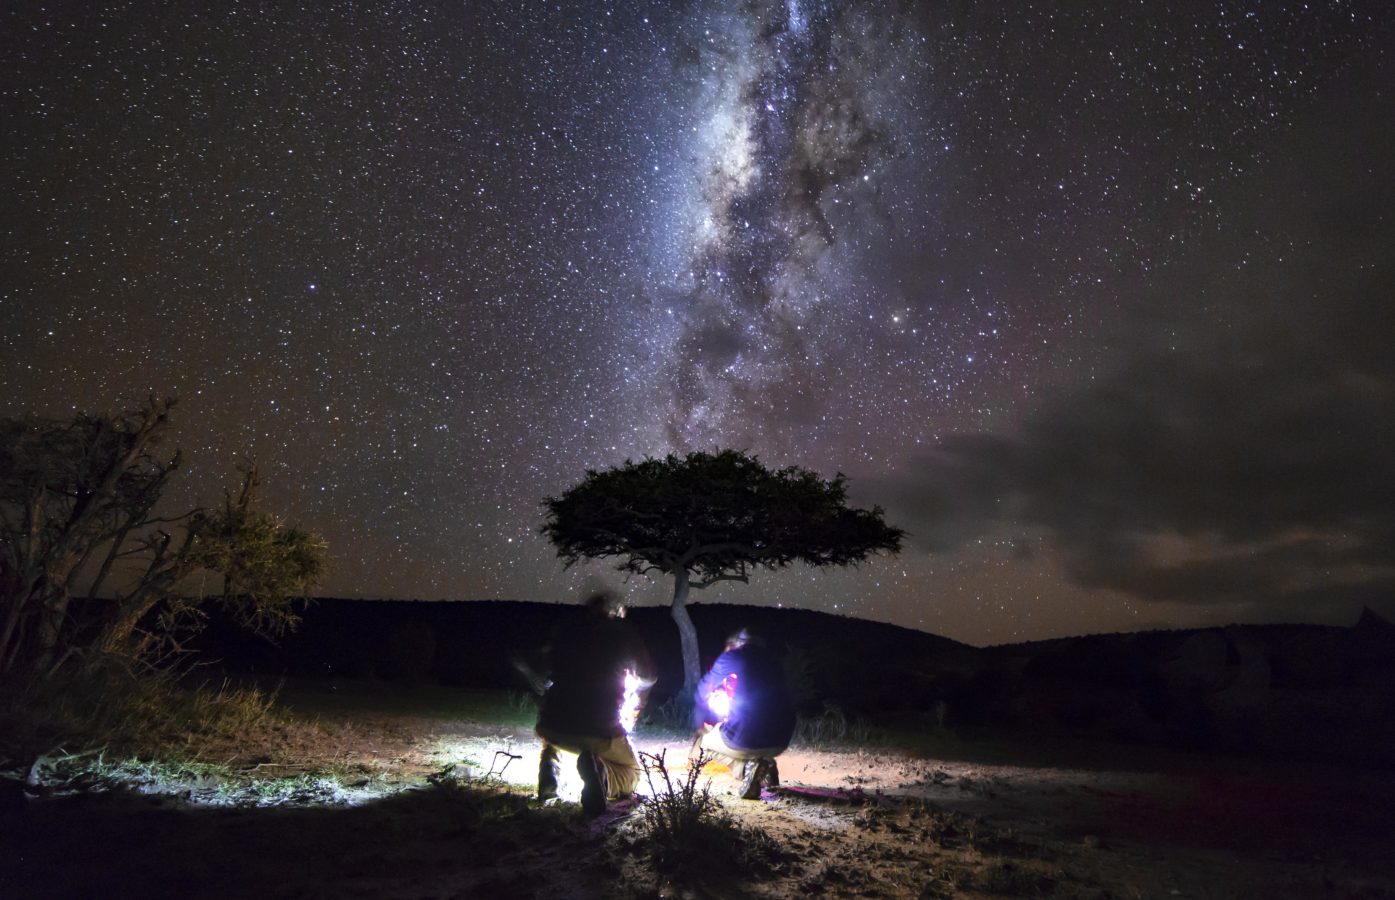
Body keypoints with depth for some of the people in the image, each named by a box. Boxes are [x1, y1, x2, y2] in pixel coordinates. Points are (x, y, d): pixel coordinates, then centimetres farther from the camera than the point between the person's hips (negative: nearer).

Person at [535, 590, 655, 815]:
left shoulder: (566, 626, 11)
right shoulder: (623, 631, 6)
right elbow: (647, 677, 18)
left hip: (552, 724, 3)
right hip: (600, 729, -3)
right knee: (631, 774, 21)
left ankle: (549, 768, 7)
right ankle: (599, 771, -14)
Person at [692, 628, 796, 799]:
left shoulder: (731, 657, 5)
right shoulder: (771, 659, 18)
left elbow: (704, 691, 18)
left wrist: (700, 724, 37)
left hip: (745, 738, -6)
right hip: (780, 742, 6)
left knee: (705, 742, 25)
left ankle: (746, 768, -3)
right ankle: (765, 765, 10)